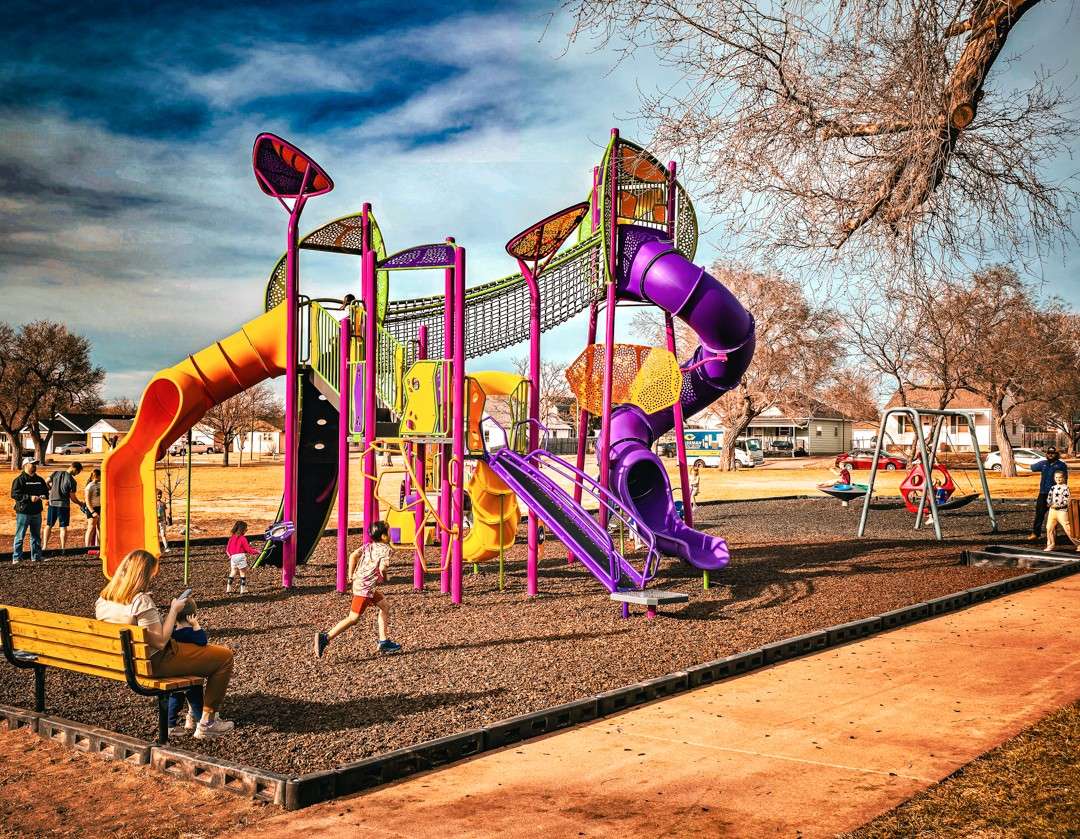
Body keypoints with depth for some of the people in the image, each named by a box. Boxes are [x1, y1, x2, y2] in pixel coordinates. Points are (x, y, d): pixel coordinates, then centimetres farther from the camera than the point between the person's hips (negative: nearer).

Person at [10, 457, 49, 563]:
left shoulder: (39, 479, 14)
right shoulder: (19, 480, -6)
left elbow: (46, 491, 22)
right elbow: (14, 494, -14)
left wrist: (44, 496, -2)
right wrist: (29, 498, -22)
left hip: (36, 512, 6)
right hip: (23, 512, -6)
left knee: (36, 536, 13)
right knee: (20, 536, -4)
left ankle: (36, 557, 21)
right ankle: (16, 558, -1)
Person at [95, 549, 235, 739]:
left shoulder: (103, 599, -1)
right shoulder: (141, 601, -27)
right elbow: (160, 642, -26)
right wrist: (174, 610, -14)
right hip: (154, 664, -9)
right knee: (225, 656, 0)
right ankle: (207, 722, 5)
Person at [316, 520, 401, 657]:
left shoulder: (369, 546, 13)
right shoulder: (386, 549, -7)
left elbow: (353, 555, 2)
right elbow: (383, 567, -23)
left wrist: (351, 575, 6)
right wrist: (384, 575, -1)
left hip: (358, 583, 9)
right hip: (365, 587, -9)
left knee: (384, 605, 20)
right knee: (353, 618, -6)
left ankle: (383, 642, 22)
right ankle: (325, 638, -10)